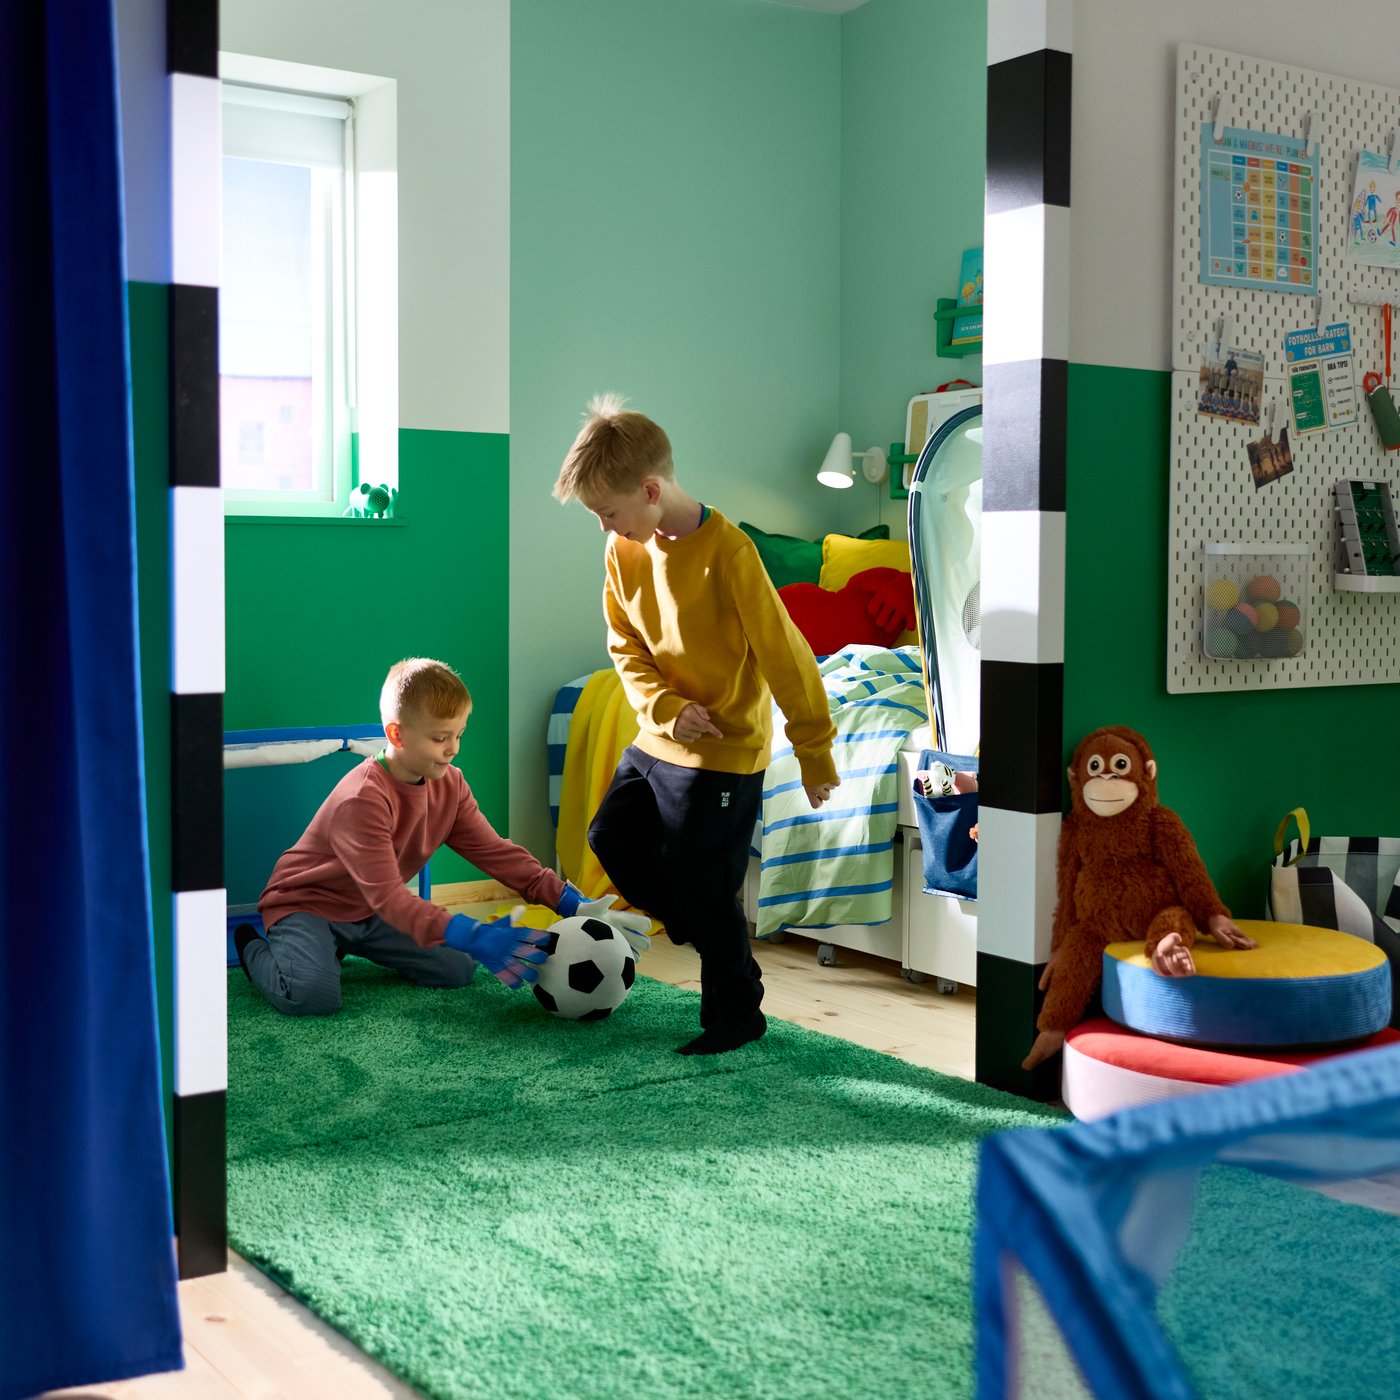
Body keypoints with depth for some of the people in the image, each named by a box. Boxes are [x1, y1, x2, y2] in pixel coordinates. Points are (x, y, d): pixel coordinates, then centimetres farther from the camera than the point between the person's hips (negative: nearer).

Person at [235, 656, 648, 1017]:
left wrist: (572, 904, -20)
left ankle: (345, 946, 16)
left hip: (367, 913, 8)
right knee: (314, 994, -33)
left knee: (457, 970, -4)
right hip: (303, 903, -8)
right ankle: (255, 949, 2)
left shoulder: (449, 785, -7)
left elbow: (496, 852, -7)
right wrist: (472, 936, -52)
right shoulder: (363, 800, -33)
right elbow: (387, 897, -40)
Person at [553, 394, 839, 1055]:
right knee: (611, 837, 18)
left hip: (724, 754, -8)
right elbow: (627, 646, 7)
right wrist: (666, 706, -12)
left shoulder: (726, 552, -23)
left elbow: (783, 653, -18)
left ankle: (736, 1015, 19)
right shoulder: (624, 550, -2)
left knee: (703, 885, 0)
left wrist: (815, 752, -13)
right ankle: (702, 930, 37)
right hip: (657, 740, 8)